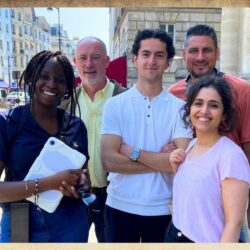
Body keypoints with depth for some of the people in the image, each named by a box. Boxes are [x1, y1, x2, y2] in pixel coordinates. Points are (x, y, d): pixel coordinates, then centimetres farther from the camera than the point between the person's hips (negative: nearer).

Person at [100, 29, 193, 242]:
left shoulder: (180, 108, -4)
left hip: (163, 209, 1)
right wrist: (162, 162, -14)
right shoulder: (115, 104, -5)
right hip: (121, 206, 0)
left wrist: (133, 152, -15)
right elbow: (109, 161, -14)